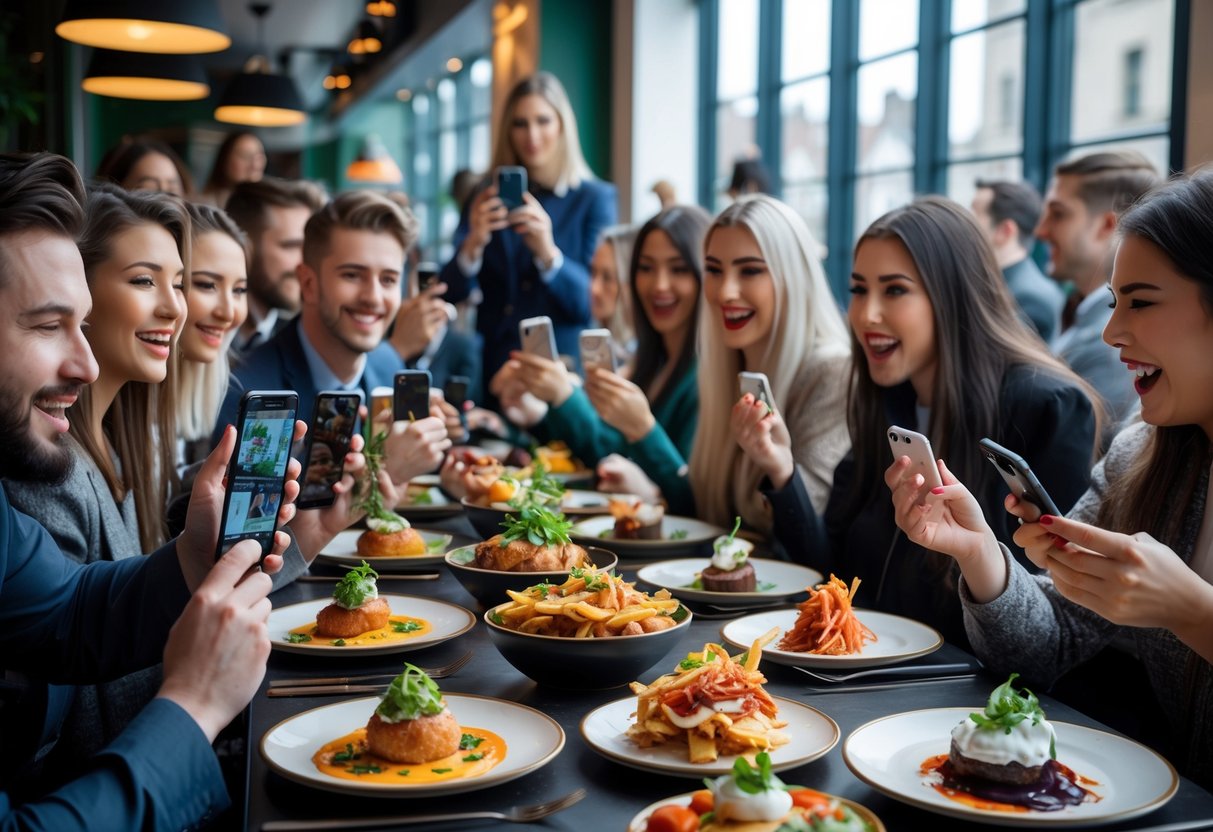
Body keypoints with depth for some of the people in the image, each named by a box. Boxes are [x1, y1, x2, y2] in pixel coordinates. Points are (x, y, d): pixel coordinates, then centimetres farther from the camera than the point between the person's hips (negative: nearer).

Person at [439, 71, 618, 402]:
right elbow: (452, 293, -2)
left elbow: (596, 302, -9)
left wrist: (548, 253, -26)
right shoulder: (487, 199, 6)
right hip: (493, 371, 2)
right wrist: (473, 244, -22)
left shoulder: (595, 198, -1)